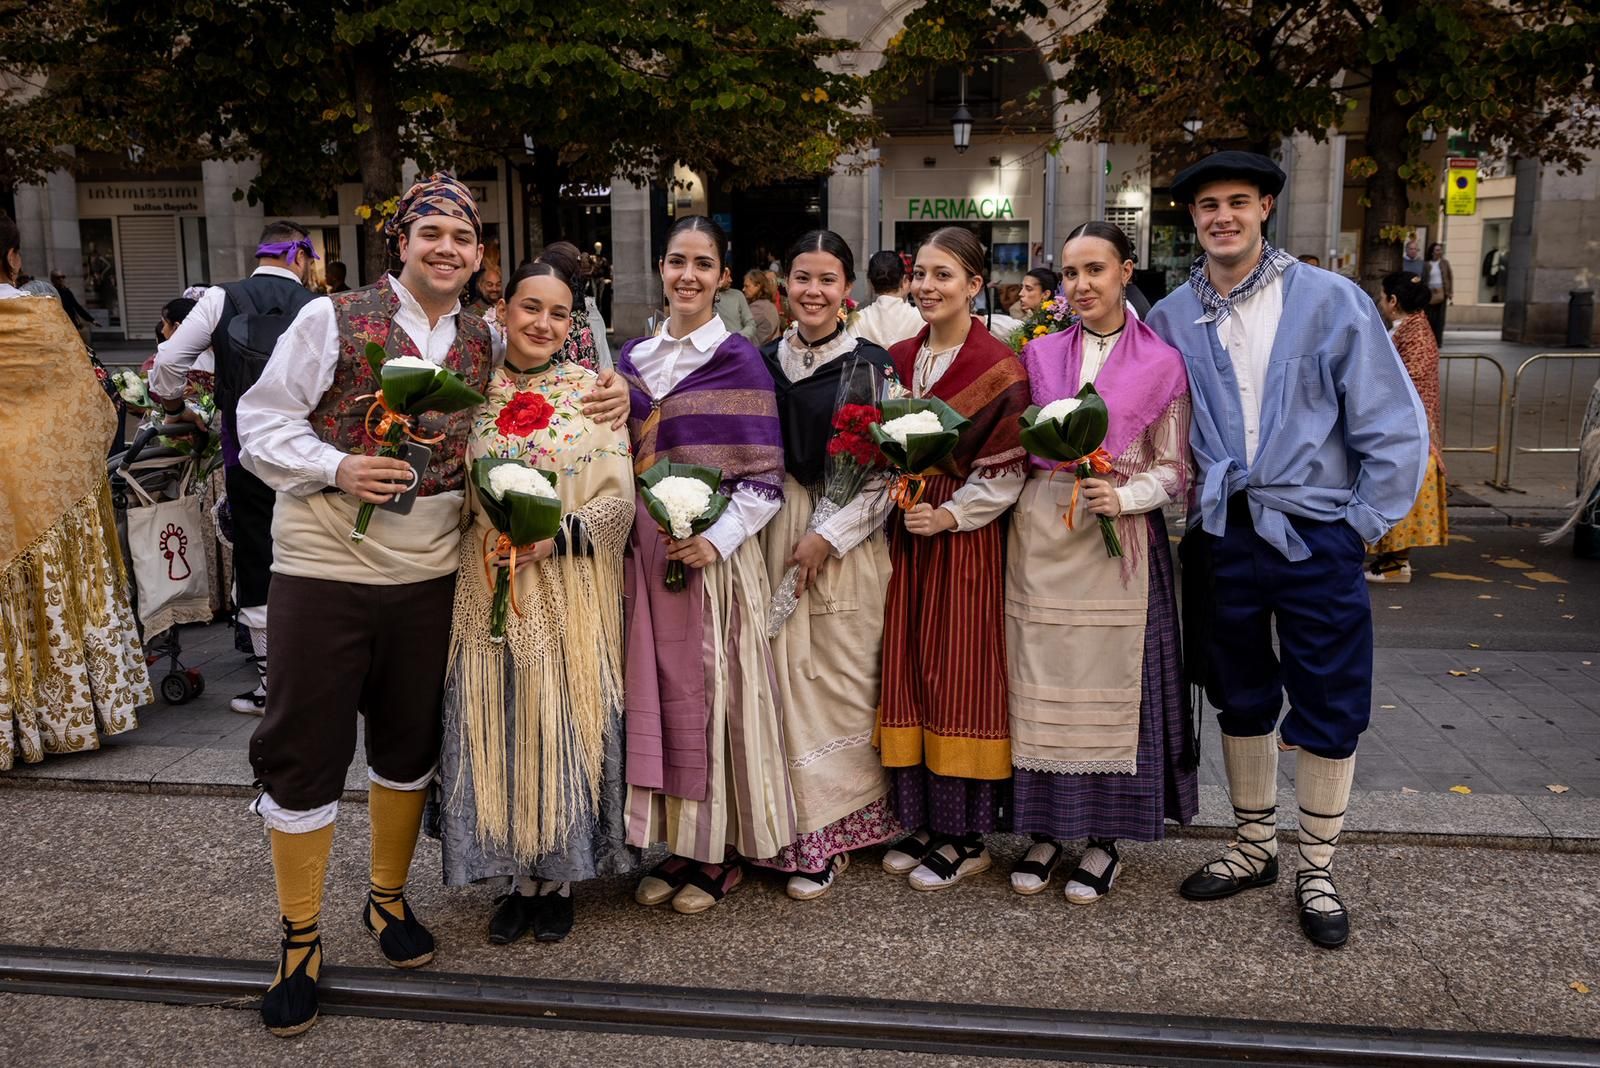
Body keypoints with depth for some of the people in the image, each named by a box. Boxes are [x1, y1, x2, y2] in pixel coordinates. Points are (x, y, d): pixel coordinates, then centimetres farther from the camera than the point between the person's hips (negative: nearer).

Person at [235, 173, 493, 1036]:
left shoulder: (482, 342, 6)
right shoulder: (331, 320, -6)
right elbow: (261, 424, -5)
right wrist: (338, 468, -20)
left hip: (429, 574, 4)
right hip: (324, 568, -4)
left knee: (408, 744, 16)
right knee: (304, 751, 3)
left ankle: (388, 898, 37)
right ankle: (299, 938, 21)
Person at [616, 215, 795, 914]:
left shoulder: (739, 360, -4)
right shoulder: (633, 358, 12)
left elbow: (765, 475, -7)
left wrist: (717, 539, -18)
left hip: (713, 554, -5)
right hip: (645, 551, 5)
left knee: (711, 692, 0)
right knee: (657, 693, 8)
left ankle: (722, 853, 15)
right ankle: (675, 843, 21)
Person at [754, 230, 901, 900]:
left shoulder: (872, 366, 0)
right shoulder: (763, 363, 9)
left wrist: (830, 535, -11)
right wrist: (787, 534, -1)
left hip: (850, 536, -2)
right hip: (779, 535, 3)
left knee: (845, 675, 0)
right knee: (790, 676, 2)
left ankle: (837, 824, 14)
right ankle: (807, 831, 14)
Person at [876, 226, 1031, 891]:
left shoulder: (999, 368, -7)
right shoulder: (899, 359, 11)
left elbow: (1008, 469, -10)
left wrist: (951, 514, -19)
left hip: (965, 538, -6)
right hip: (905, 533, 6)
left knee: (960, 671, 0)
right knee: (909, 667, 8)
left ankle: (969, 836, 13)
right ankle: (925, 819, 22)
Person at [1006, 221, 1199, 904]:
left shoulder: (1162, 363, 2)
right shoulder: (1041, 355, 10)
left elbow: (1174, 469, 2)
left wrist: (1124, 496, -14)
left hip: (1119, 541, -2)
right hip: (1040, 537, 3)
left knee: (1111, 685, 2)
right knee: (1042, 685, 5)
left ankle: (1105, 839, 17)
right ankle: (1045, 829, 19)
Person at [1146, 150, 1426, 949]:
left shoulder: (1330, 300, -5)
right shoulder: (1171, 319, 2)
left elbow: (1394, 424, -3)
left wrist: (1364, 523, -5)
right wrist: (1189, 506, 1)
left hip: (1315, 534, -2)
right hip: (1221, 538, 2)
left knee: (1330, 710, 4)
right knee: (1241, 702, 15)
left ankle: (1317, 870, 23)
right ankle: (1254, 847, 33)